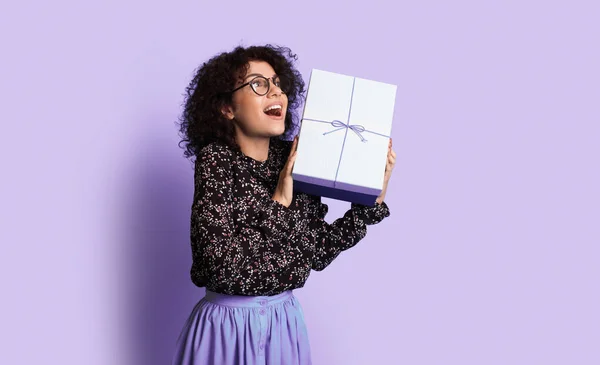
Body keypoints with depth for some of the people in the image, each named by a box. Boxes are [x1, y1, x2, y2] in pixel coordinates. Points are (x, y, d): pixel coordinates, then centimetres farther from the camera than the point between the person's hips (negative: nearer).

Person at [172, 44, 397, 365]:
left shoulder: (295, 160, -3)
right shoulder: (214, 160, -14)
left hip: (286, 321, 5)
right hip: (228, 325, -4)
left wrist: (372, 200, -5)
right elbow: (221, 264, -23)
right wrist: (278, 202, -22)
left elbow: (318, 252, 0)